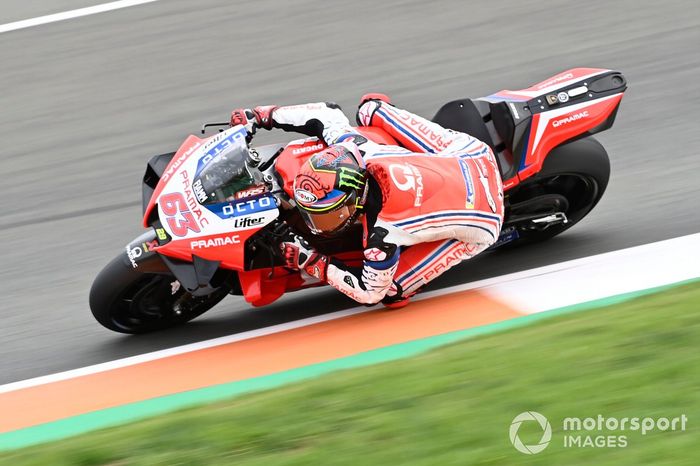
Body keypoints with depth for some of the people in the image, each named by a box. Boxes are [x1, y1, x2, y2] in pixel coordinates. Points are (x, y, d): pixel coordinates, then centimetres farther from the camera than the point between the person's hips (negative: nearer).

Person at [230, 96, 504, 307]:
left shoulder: (382, 233, -37)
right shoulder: (357, 150, -23)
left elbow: (369, 292, -19)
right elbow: (328, 114, -4)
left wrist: (313, 264, -19)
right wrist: (261, 116, -2)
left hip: (479, 222, -6)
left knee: (389, 291, -11)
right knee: (369, 108, 9)